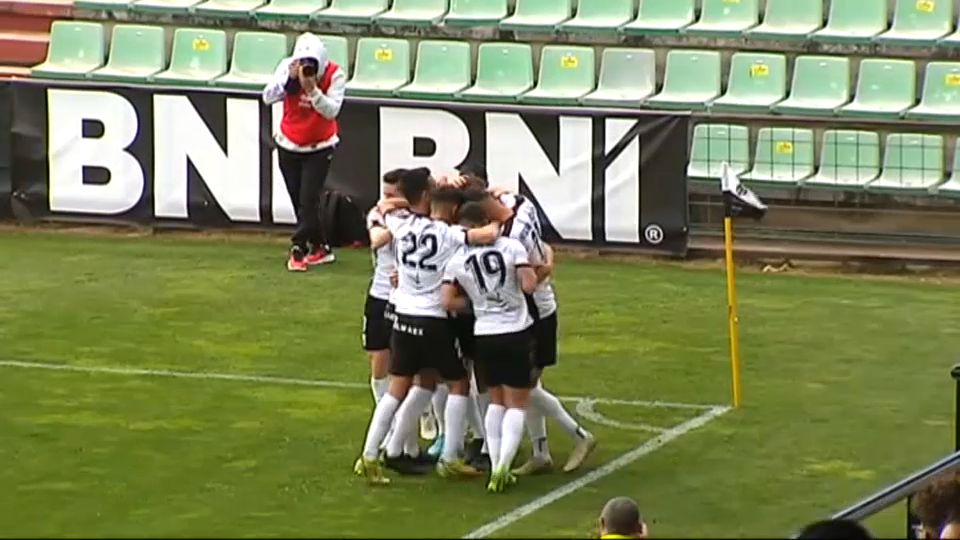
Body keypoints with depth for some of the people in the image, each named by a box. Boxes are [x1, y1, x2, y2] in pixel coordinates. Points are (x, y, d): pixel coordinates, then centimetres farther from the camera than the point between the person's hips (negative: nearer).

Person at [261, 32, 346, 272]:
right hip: (289, 145, 3)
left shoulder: (334, 75, -19)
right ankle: (320, 248, 21)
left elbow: (331, 111, -27)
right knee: (299, 201, 8)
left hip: (320, 147, -3)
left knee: (308, 200, -11)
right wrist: (290, 78, -35)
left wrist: (312, 89, -39)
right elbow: (268, 97, -22)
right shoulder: (288, 67, -14)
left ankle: (298, 250, -5)